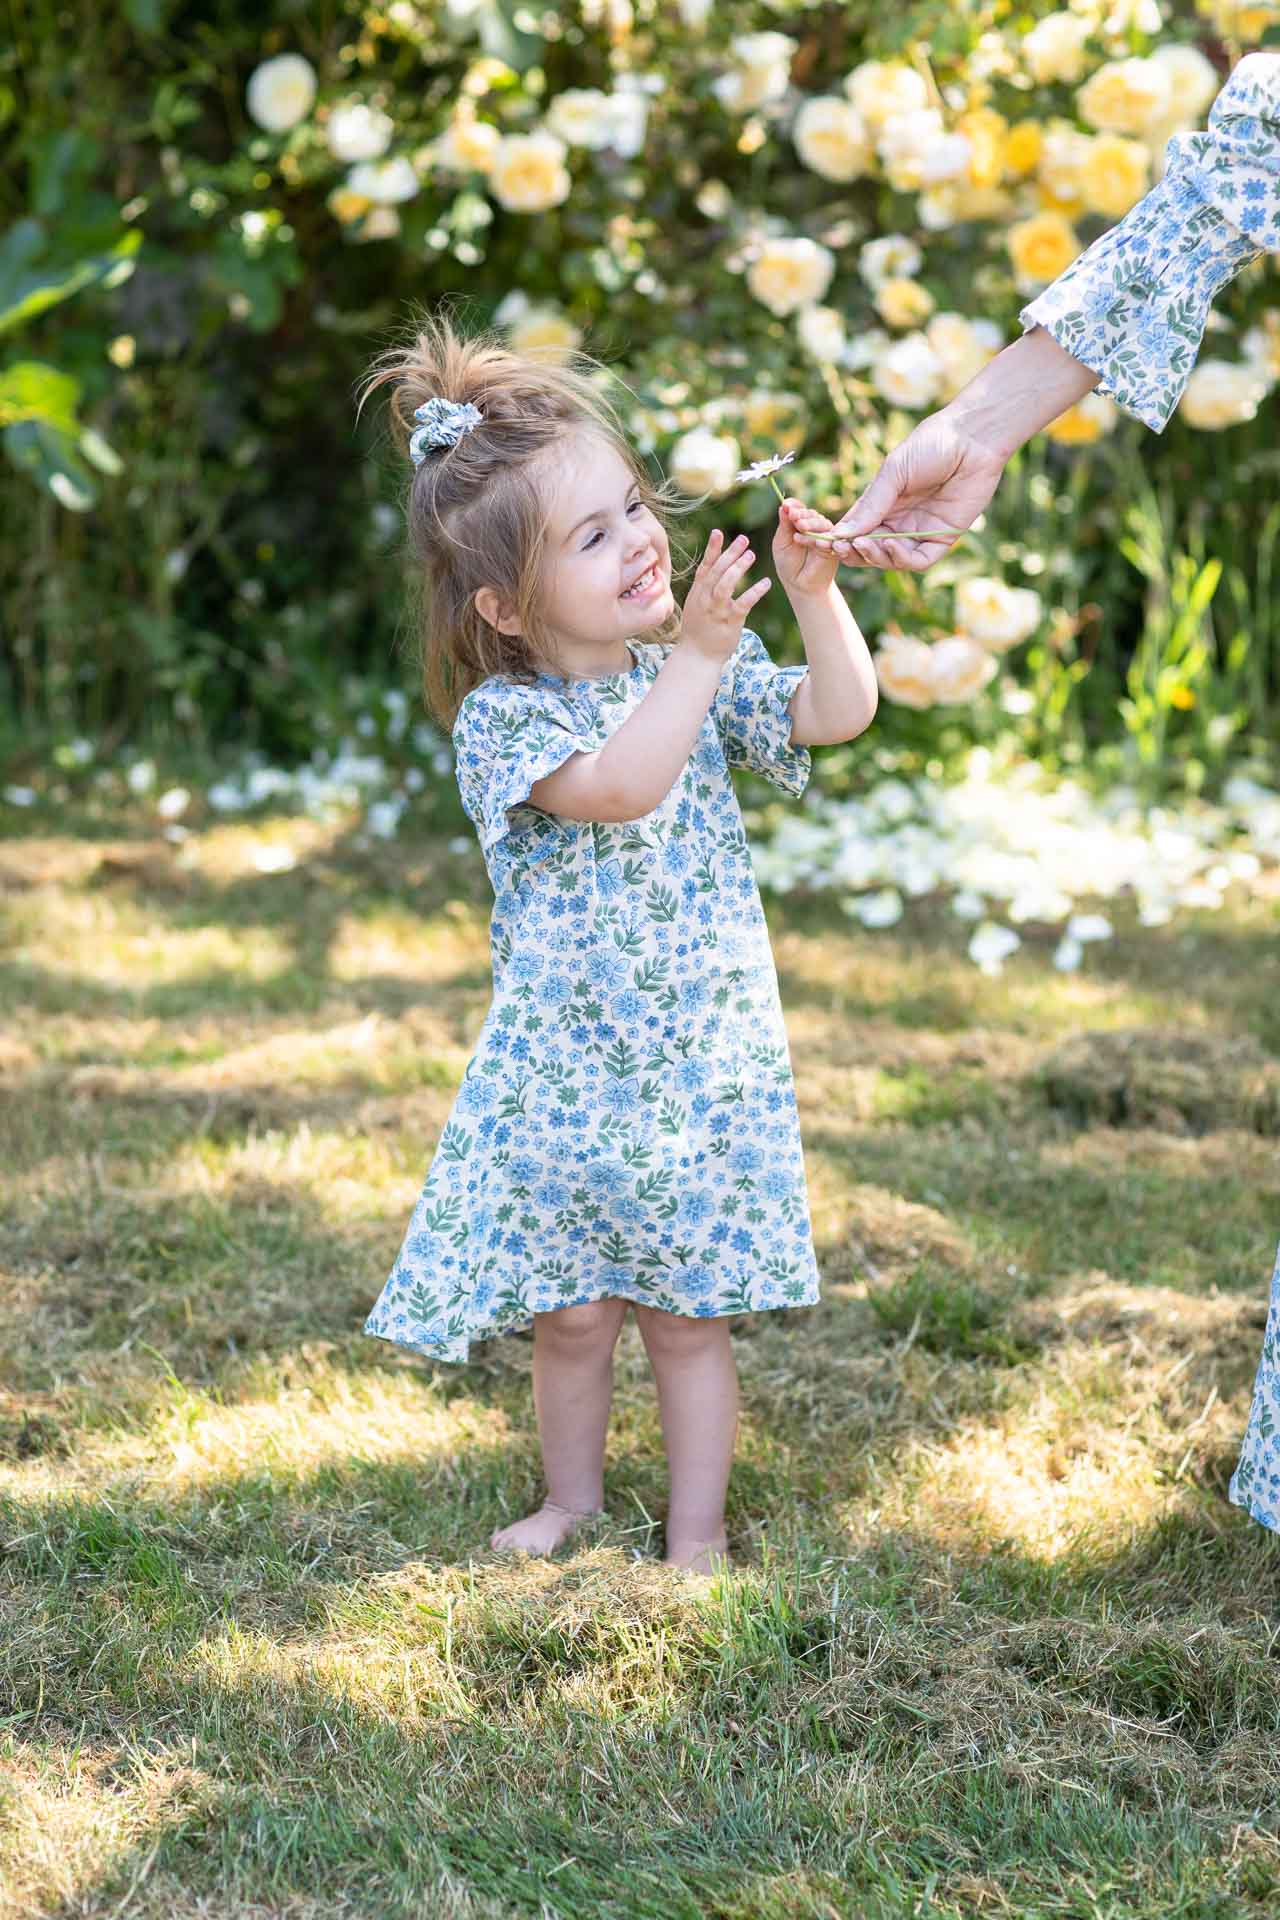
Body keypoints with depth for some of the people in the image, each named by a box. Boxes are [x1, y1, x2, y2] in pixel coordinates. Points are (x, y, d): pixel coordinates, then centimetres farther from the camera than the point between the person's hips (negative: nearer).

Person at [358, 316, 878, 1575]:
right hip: (564, 1070, -2)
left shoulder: (694, 670, 2)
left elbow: (837, 715, -6)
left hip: (704, 1060, 2)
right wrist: (697, 654, -37)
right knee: (571, 1316, 10)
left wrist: (813, 593, -20)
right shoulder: (503, 718, -13)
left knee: (687, 1315, 8)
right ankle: (572, 1501, 34)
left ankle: (696, 1533, 22)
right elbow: (616, 786, -30)